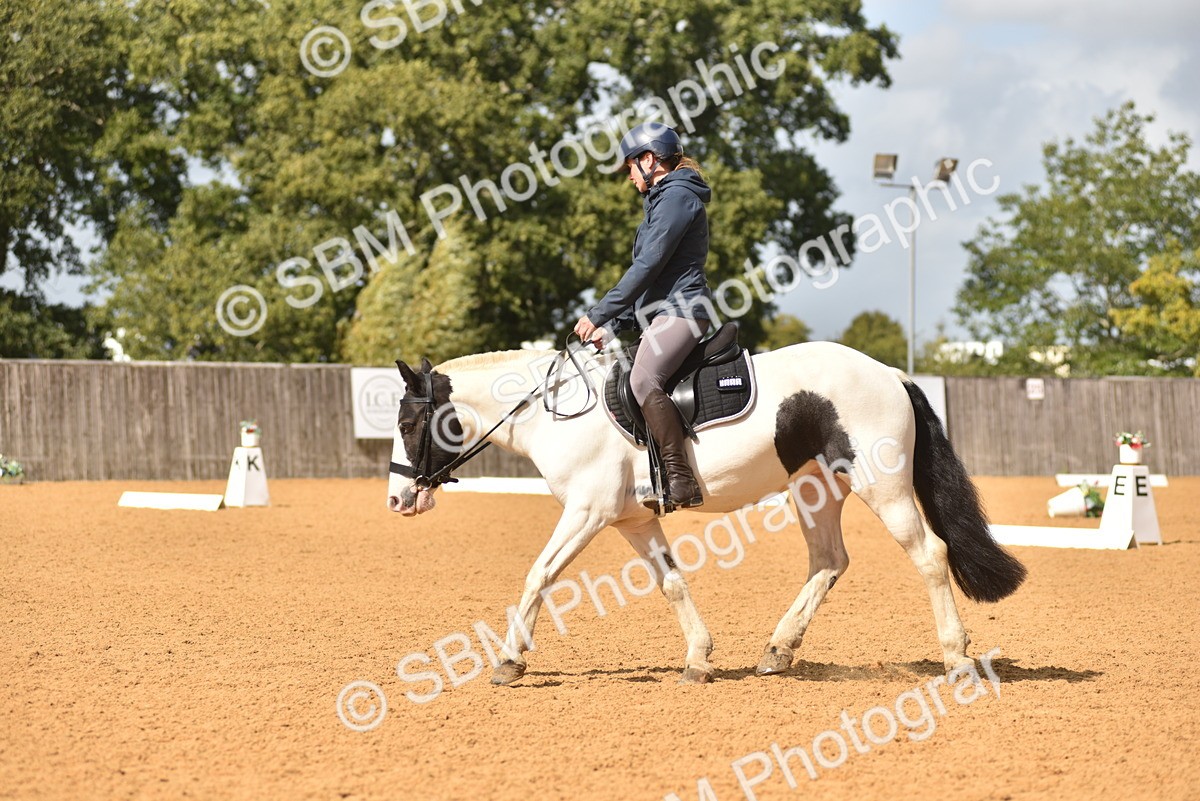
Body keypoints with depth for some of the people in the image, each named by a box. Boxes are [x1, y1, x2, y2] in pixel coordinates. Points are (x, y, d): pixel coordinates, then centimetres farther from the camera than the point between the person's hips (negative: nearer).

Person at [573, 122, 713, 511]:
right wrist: (613, 326, 16)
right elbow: (646, 269, 26)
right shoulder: (661, 200, 25)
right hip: (660, 314, 12)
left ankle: (683, 482, -37)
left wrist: (598, 315, -13)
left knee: (643, 380, -32)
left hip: (681, 309, -12)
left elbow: (648, 265, -15)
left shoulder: (677, 196, -8)